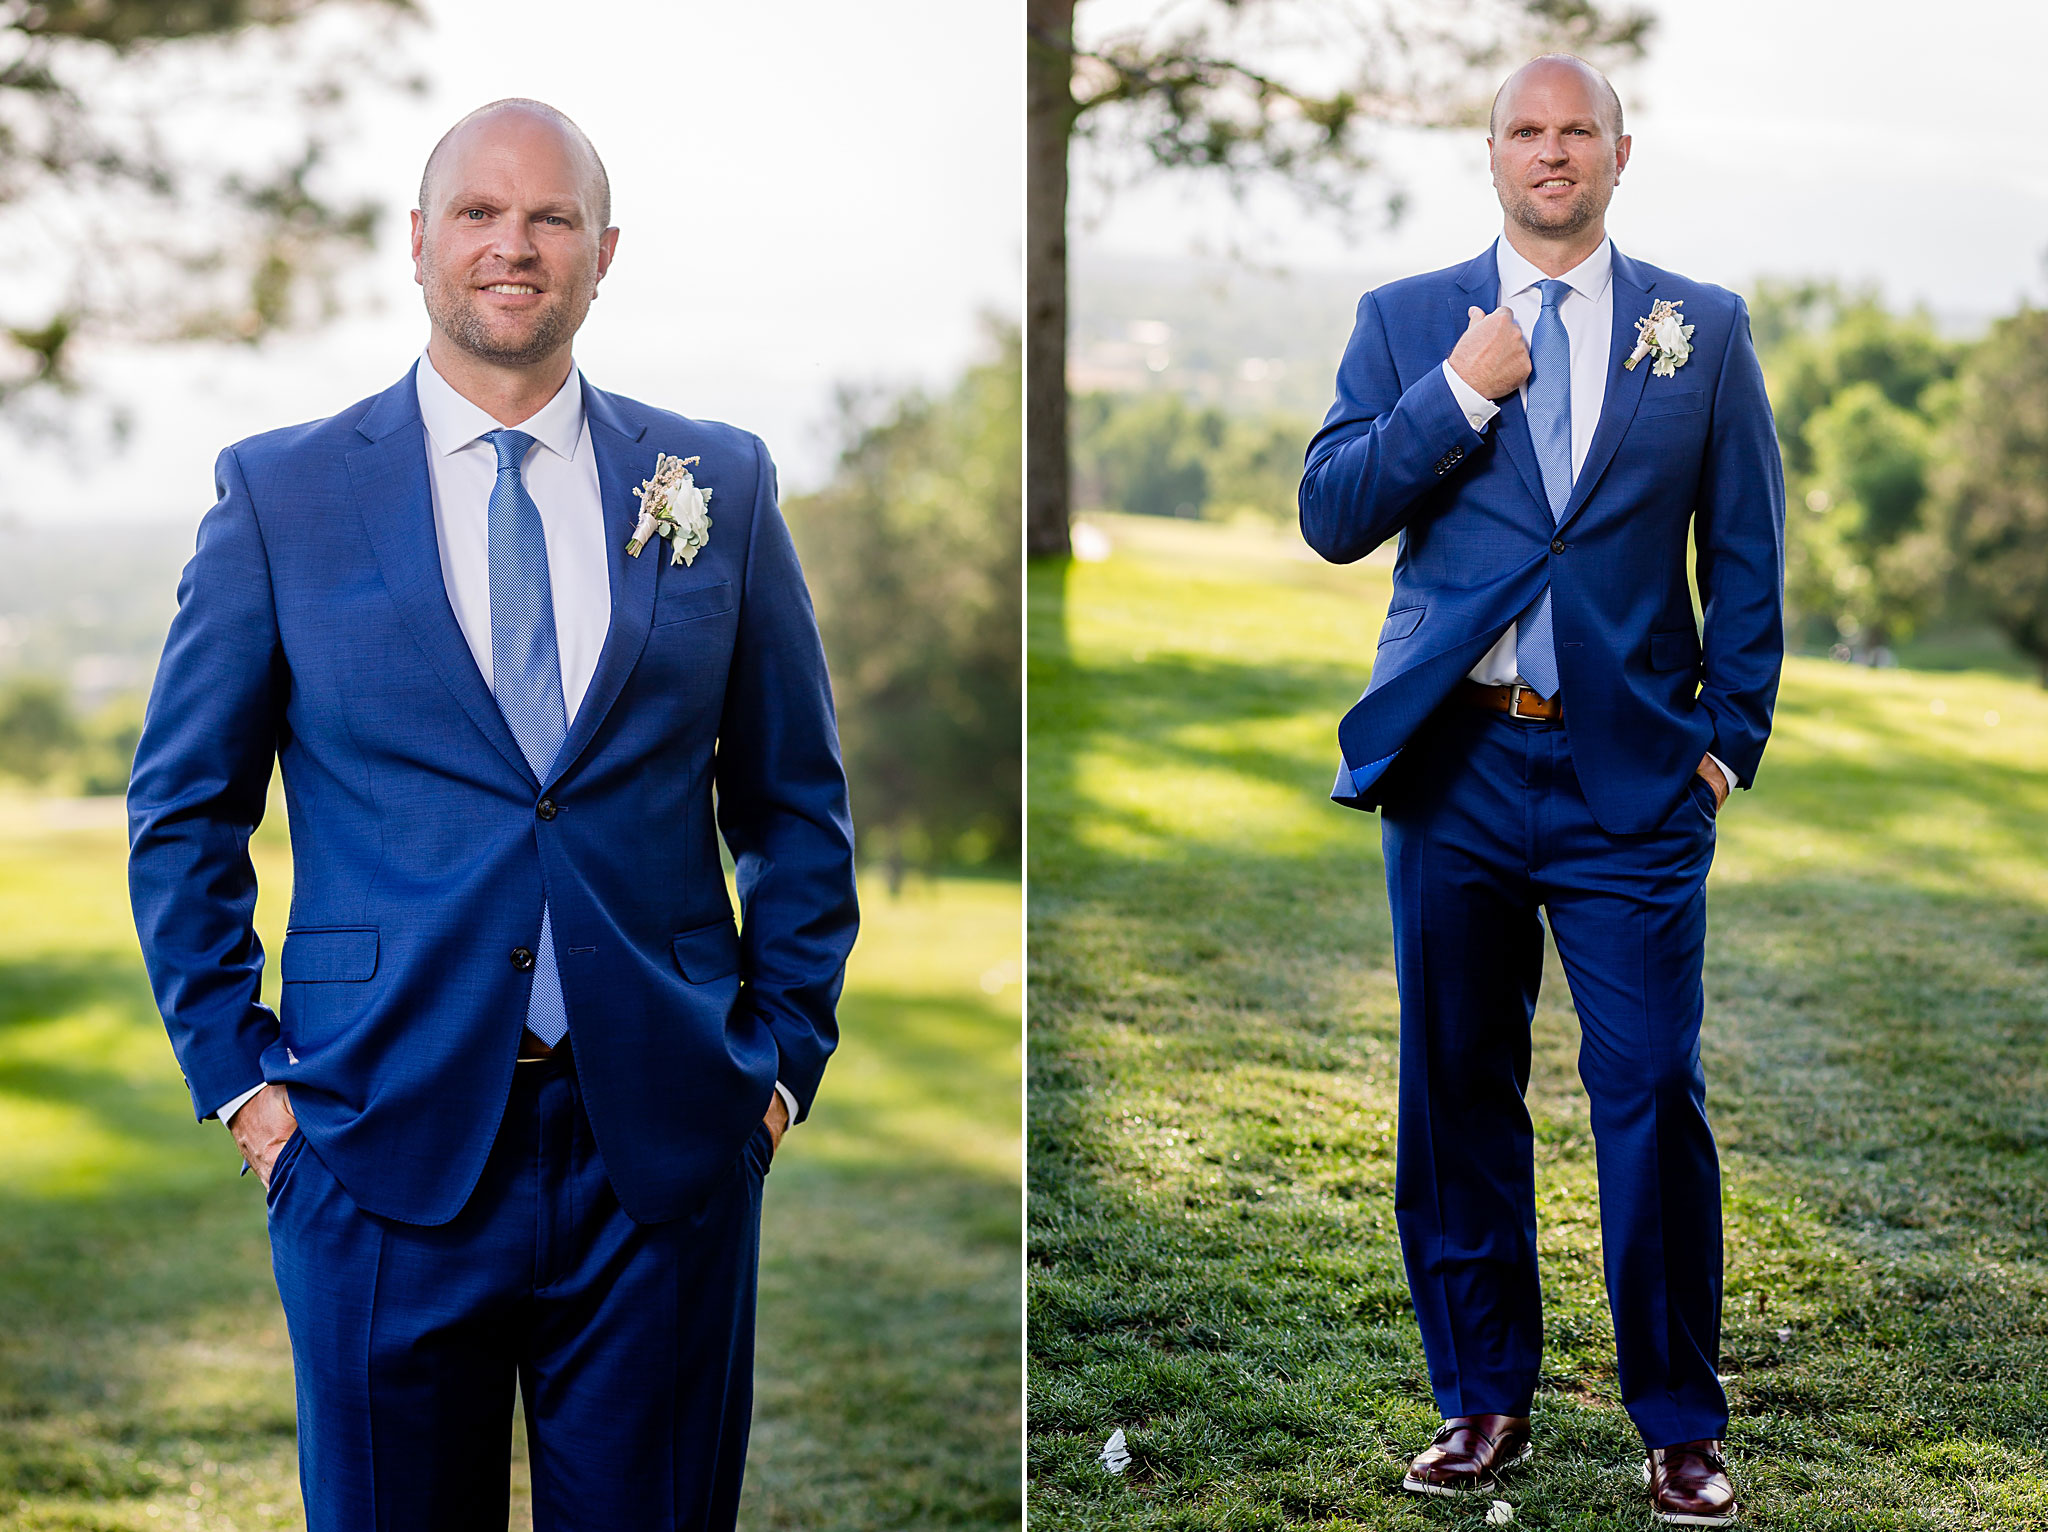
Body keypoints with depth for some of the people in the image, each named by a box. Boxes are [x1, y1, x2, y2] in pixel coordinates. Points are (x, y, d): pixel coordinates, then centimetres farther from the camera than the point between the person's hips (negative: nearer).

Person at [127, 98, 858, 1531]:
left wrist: (786, 1049, 6)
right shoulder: (281, 492, 2)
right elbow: (184, 810, 7)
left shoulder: (719, 485, 6)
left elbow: (796, 801, 12)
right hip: (385, 1142, -1)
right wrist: (235, 1070, 1)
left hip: (666, 1148, 1)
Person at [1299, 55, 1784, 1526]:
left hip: (1632, 772, -1)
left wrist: (1731, 736, 1)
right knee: (1460, 1094, 7)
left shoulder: (1702, 327, 8)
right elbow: (1331, 517, 0)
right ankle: (1484, 1397, 21)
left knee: (1654, 1096, -3)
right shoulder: (1404, 323, 9)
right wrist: (1463, 391, -10)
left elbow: (1747, 552, 9)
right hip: (1453, 762, 1)